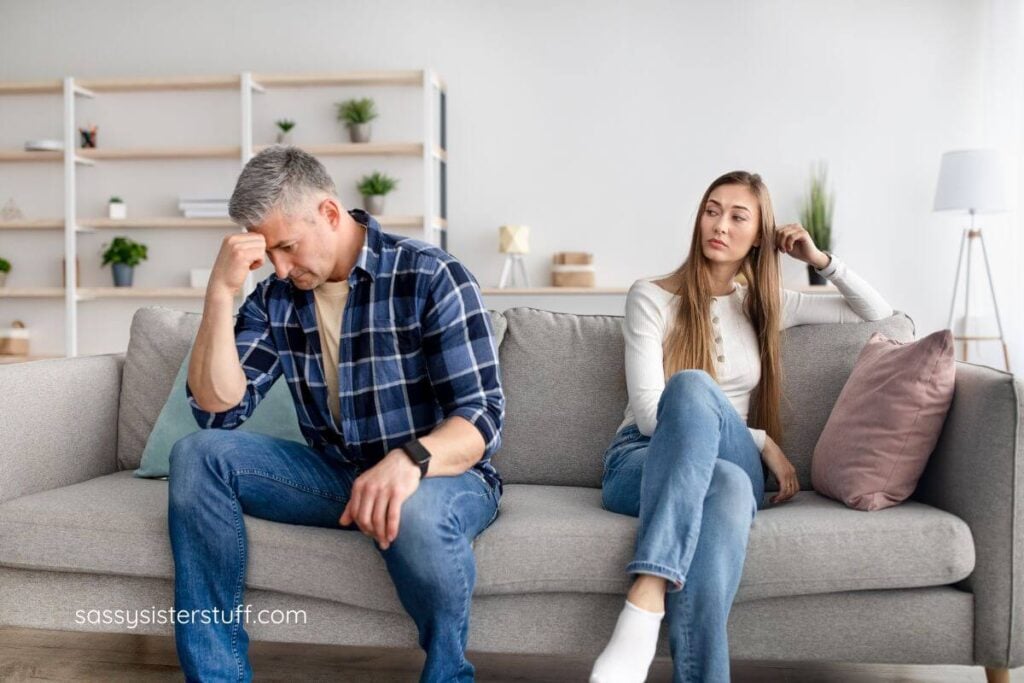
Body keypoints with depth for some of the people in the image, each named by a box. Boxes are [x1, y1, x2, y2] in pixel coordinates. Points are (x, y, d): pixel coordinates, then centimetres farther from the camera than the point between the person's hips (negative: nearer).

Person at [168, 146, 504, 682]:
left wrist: (409, 460, -42)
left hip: (440, 475, -5)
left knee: (414, 512, -39)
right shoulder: (275, 298, 0)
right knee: (197, 455, -12)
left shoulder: (431, 277, -15)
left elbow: (482, 418, -20)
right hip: (334, 474, 5)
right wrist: (220, 292, -17)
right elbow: (217, 410, -7)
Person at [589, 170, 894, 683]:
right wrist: (761, 440, -11)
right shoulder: (652, 297, 3)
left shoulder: (765, 304, 17)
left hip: (731, 464, 2)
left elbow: (878, 313, 25)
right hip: (642, 459, -2)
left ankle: (646, 601, -47)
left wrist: (821, 260, 12)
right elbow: (649, 414, -7)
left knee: (692, 386, -37)